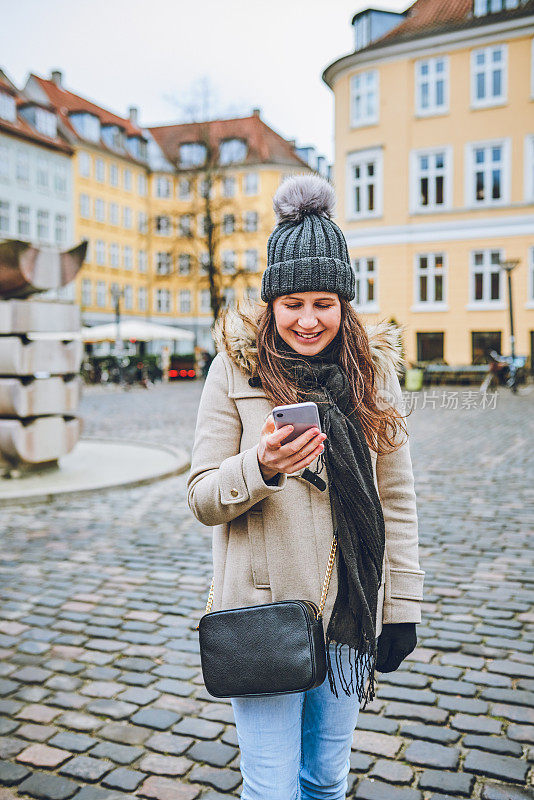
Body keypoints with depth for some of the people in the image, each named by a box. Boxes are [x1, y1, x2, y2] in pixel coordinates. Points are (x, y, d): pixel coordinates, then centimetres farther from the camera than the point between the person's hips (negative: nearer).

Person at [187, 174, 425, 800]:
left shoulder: (374, 369, 3)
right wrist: (261, 467, -25)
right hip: (264, 608, -3)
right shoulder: (235, 367, -6)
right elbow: (202, 498, -4)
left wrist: (402, 608, 4)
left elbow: (397, 497, 7)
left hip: (350, 610, 3)